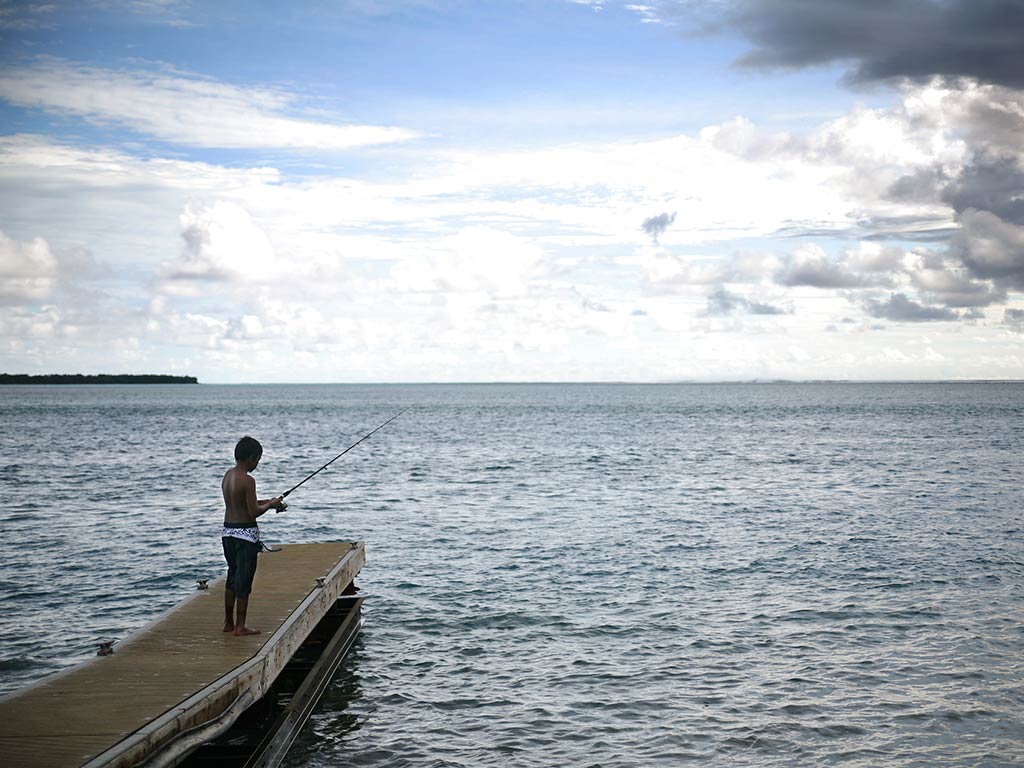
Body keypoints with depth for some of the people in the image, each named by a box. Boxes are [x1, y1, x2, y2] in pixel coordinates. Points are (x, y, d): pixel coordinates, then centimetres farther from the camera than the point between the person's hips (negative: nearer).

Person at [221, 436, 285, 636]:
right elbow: (253, 512, -18)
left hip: (227, 531, 8)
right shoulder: (247, 480, -18)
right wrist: (271, 504, -1)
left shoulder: (227, 475, 8)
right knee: (244, 580, 0)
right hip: (245, 533, -8)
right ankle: (240, 626, 6)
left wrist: (268, 502, 16)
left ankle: (228, 623, 25)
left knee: (233, 576, 18)